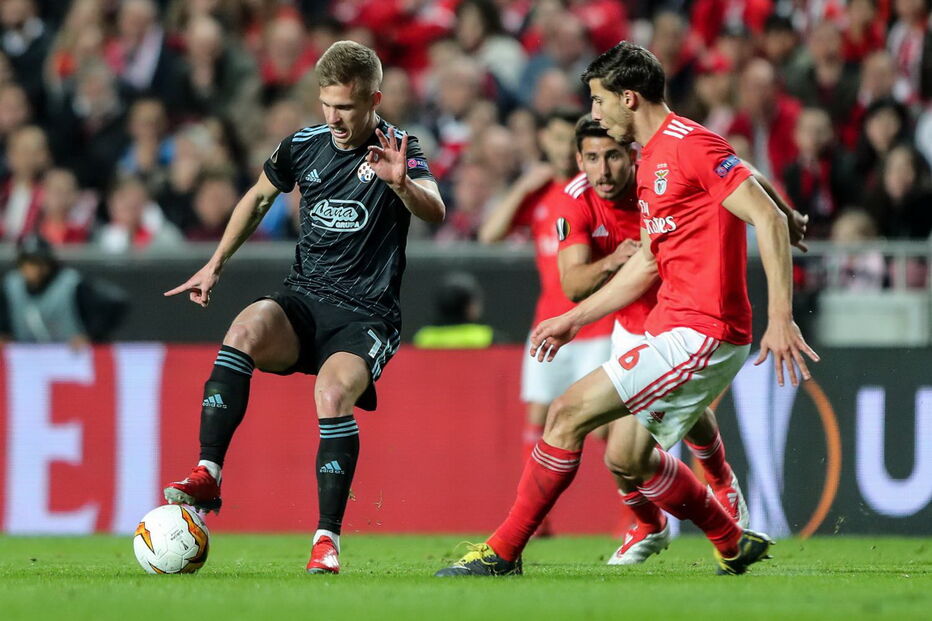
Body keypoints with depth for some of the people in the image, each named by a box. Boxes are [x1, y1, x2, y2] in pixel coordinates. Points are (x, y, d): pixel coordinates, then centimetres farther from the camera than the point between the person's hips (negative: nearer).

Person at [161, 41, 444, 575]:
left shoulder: (398, 151, -6)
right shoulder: (304, 145, 8)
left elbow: (435, 213, -25)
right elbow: (259, 198, 27)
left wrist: (401, 183, -46)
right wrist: (215, 265, 22)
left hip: (366, 315, -4)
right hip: (303, 300, 4)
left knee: (332, 396, -32)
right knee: (247, 328, -30)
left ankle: (328, 537, -23)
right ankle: (207, 476, -33)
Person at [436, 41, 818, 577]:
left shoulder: (692, 146, -14)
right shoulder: (651, 160, 17)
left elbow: (770, 220, -19)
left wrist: (781, 317, -25)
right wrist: (574, 321, 25)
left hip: (702, 333, -10)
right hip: (671, 327, 10)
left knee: (569, 412, -13)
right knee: (632, 457, 17)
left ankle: (503, 552, -7)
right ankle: (735, 544, 30)